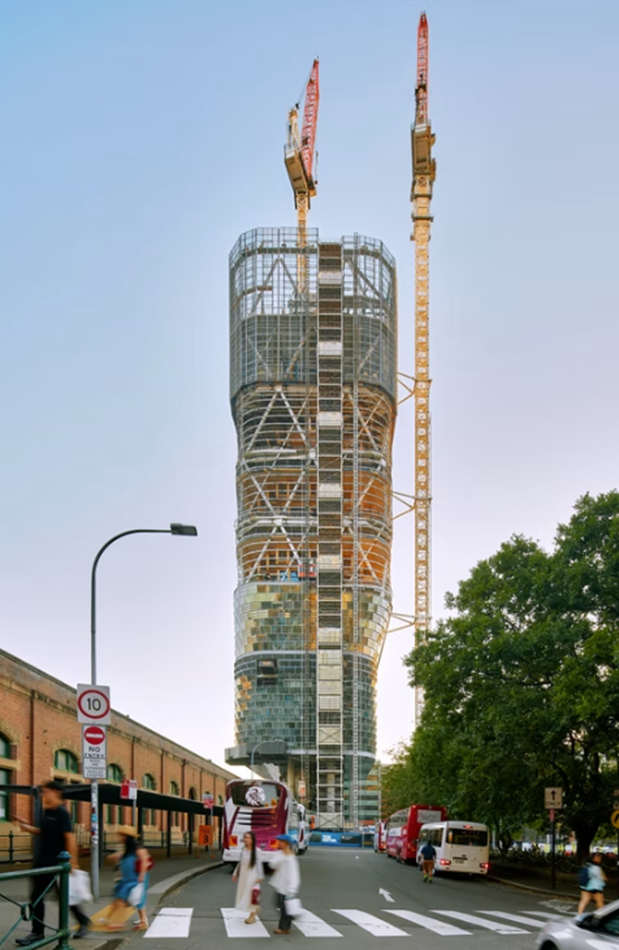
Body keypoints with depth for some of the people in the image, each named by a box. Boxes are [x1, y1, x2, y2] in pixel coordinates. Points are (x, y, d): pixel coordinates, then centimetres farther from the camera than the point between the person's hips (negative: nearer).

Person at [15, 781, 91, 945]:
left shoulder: (61, 813, -17)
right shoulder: (47, 812, 9)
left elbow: (70, 837, -21)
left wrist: (72, 861, -24)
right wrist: (28, 828, 3)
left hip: (58, 863, -9)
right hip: (42, 862, 9)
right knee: (37, 897, 10)